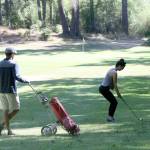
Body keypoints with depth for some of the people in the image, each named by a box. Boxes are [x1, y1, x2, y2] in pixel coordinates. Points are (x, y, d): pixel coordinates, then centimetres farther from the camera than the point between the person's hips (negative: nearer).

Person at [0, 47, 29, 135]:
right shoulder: (13, 64, -10)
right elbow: (16, 76, -20)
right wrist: (26, 81, -7)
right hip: (11, 90, -6)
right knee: (16, 109, 4)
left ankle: (9, 130, 10)